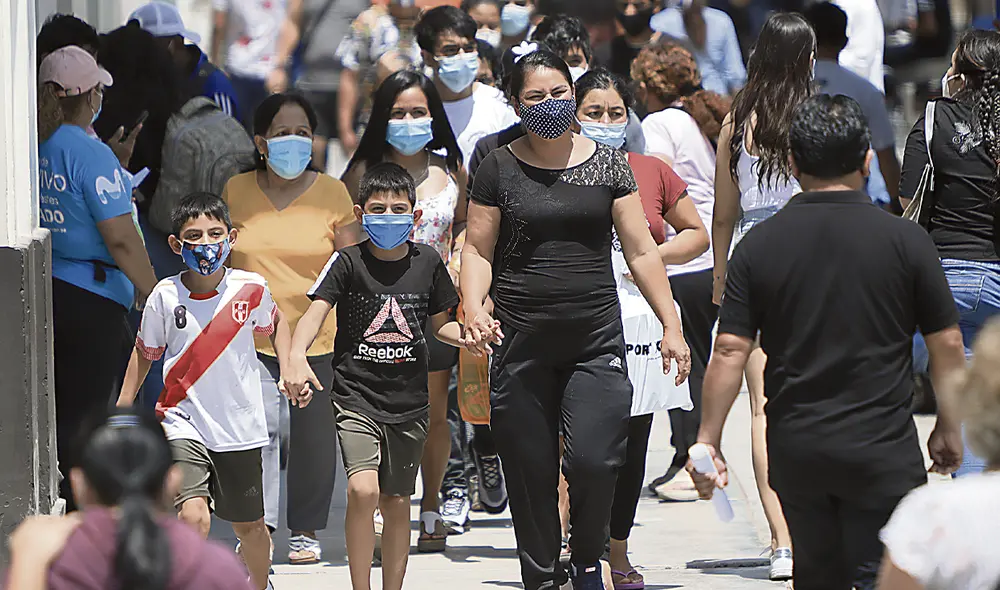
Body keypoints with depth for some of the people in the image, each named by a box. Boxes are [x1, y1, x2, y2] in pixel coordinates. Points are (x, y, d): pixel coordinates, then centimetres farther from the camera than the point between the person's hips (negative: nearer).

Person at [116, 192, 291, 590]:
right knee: (194, 515, -23)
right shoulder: (165, 296, -8)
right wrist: (122, 410, 8)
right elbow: (145, 352, 8)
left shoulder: (250, 289, -7)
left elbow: (276, 324, 15)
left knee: (248, 525, 16)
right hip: (184, 421, -2)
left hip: (240, 427, 2)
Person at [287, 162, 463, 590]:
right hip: (357, 397, -3)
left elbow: (438, 324, 15)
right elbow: (315, 313, -16)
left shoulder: (427, 262, 4)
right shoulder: (349, 262, -6)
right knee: (363, 491, -19)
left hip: (409, 402, 3)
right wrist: (297, 357, -35)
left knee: (396, 504, 9)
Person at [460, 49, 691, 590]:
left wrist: (672, 326, 4)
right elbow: (478, 250, 6)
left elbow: (641, 251, 9)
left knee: (593, 460, -15)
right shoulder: (499, 169, 5)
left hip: (596, 342, 0)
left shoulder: (608, 165, 8)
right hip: (521, 344, 0)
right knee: (530, 473, 1)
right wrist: (473, 307, -13)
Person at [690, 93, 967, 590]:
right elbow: (946, 343, -1)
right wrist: (949, 428, 12)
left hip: (795, 450, 3)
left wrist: (708, 440, 2)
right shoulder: (905, 240, -6)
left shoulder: (758, 245, -1)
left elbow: (729, 352, -4)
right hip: (882, 448, -3)